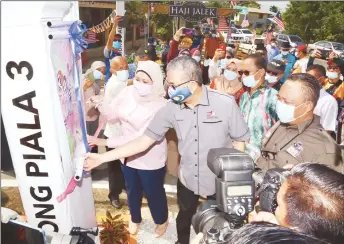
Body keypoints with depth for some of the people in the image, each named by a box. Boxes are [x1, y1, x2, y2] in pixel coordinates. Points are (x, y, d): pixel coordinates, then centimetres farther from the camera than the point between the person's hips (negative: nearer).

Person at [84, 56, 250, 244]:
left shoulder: (225, 104, -22)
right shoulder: (171, 108, -13)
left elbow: (239, 141, -9)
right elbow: (144, 141, -10)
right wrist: (101, 157, -14)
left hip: (221, 182, -3)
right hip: (187, 179, 3)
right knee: (184, 217, 27)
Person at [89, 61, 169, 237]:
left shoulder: (160, 106, -27)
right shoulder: (128, 92, -11)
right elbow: (112, 114, -2)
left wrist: (106, 142, -35)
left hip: (149, 159, -5)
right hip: (127, 154, 5)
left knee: (153, 192, 17)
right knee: (132, 190, 26)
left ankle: (161, 221, 48)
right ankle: (135, 219, 55)